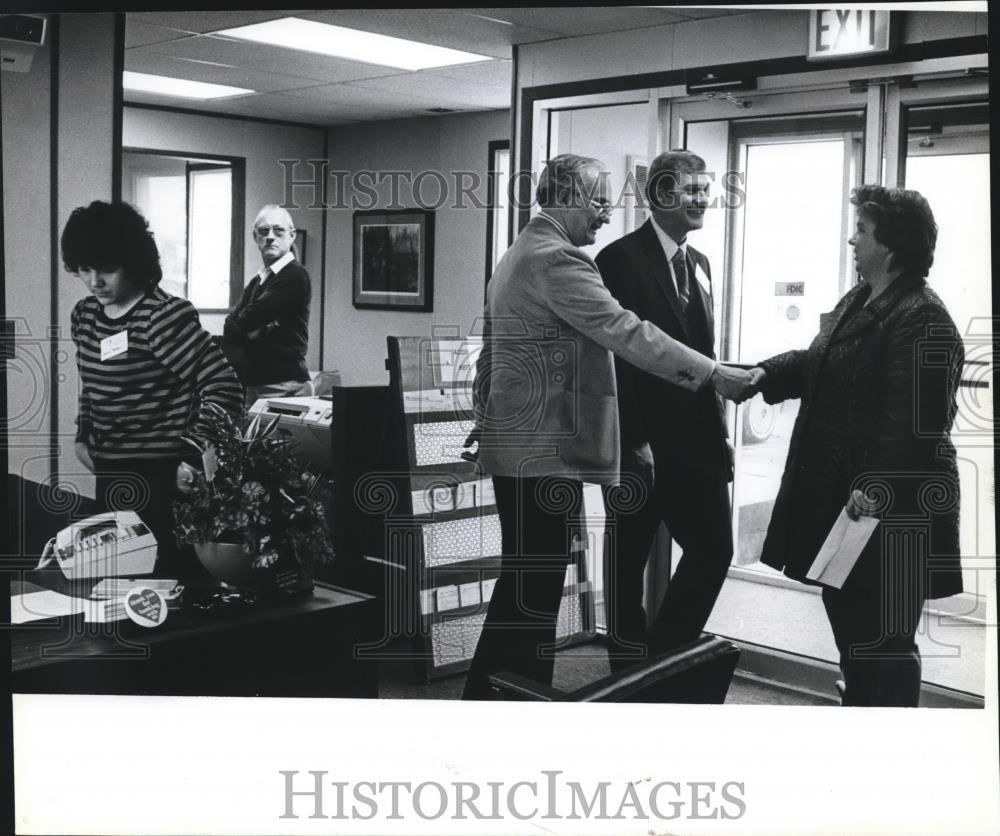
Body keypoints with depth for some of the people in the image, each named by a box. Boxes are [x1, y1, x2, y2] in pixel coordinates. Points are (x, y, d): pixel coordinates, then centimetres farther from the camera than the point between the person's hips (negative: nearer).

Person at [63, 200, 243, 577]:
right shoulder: (84, 314, 8)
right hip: (110, 472, 7)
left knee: (168, 573, -6)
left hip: (161, 473, -7)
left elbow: (223, 386, -20)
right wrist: (83, 436, 12)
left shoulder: (164, 316, -16)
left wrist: (197, 456, -23)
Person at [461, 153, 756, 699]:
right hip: (548, 450, -11)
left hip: (514, 446, 11)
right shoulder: (558, 259, -14)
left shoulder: (515, 257, 19)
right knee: (534, 591, -5)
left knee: (522, 584, 16)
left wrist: (486, 419, 27)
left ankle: (486, 696, 24)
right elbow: (625, 332, -22)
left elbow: (490, 353, 22)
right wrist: (712, 374, -21)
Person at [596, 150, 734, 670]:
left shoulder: (699, 264, 15)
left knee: (714, 548, 4)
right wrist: (632, 441, -17)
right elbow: (613, 354, -14)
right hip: (639, 442, -7)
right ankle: (630, 673, 21)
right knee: (628, 559, 6)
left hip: (694, 438, 7)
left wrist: (718, 430, 12)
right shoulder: (621, 258, -9)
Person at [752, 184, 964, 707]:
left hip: (888, 509, -10)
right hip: (837, 491, 10)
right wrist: (767, 374, 9)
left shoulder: (923, 321, -19)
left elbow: (917, 423, -24)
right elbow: (818, 363, 25)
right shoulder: (856, 302, 14)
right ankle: (858, 702, 39)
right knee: (846, 615, 22)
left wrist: (878, 487, -27)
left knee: (881, 634, 0)